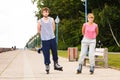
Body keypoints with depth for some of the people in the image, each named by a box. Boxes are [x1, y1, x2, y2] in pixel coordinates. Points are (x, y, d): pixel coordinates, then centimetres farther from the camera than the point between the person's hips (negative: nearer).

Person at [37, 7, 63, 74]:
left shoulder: (52, 19, 2)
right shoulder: (40, 21, -4)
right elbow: (38, 31, 6)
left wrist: (50, 34, 11)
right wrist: (44, 34, 8)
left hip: (52, 38, 2)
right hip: (44, 40, -2)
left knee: (55, 52, 9)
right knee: (46, 54, -1)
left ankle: (56, 64, 24)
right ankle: (47, 66, 11)